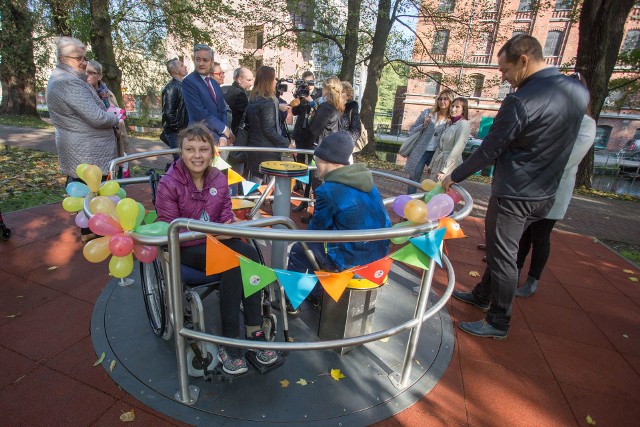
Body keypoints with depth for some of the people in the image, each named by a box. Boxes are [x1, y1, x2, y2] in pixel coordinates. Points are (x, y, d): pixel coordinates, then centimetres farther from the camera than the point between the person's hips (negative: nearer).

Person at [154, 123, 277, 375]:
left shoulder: (219, 178, 3)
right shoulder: (168, 184, -11)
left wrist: (229, 226, -16)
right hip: (185, 249, -4)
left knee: (250, 254, -27)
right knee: (233, 263, -32)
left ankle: (254, 332, -21)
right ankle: (228, 343, -22)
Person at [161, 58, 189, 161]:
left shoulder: (182, 85, 12)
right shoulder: (171, 88, -15)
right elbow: (168, 113, -20)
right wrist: (179, 128, -15)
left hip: (184, 130, 8)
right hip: (176, 132, -8)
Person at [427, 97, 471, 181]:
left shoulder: (463, 125, -11)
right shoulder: (449, 123, 13)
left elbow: (457, 150, -17)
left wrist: (444, 170, -20)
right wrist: (431, 164, 13)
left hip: (450, 164, -7)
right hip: (438, 162, 7)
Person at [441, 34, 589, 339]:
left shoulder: (520, 101, -20)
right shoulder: (579, 92, 5)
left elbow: (488, 152, -16)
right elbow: (561, 142, 15)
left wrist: (454, 177, -4)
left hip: (513, 194, -8)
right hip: (545, 194, 8)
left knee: (503, 256, 4)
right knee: (501, 250, 21)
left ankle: (498, 324, 19)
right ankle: (482, 296, 39)